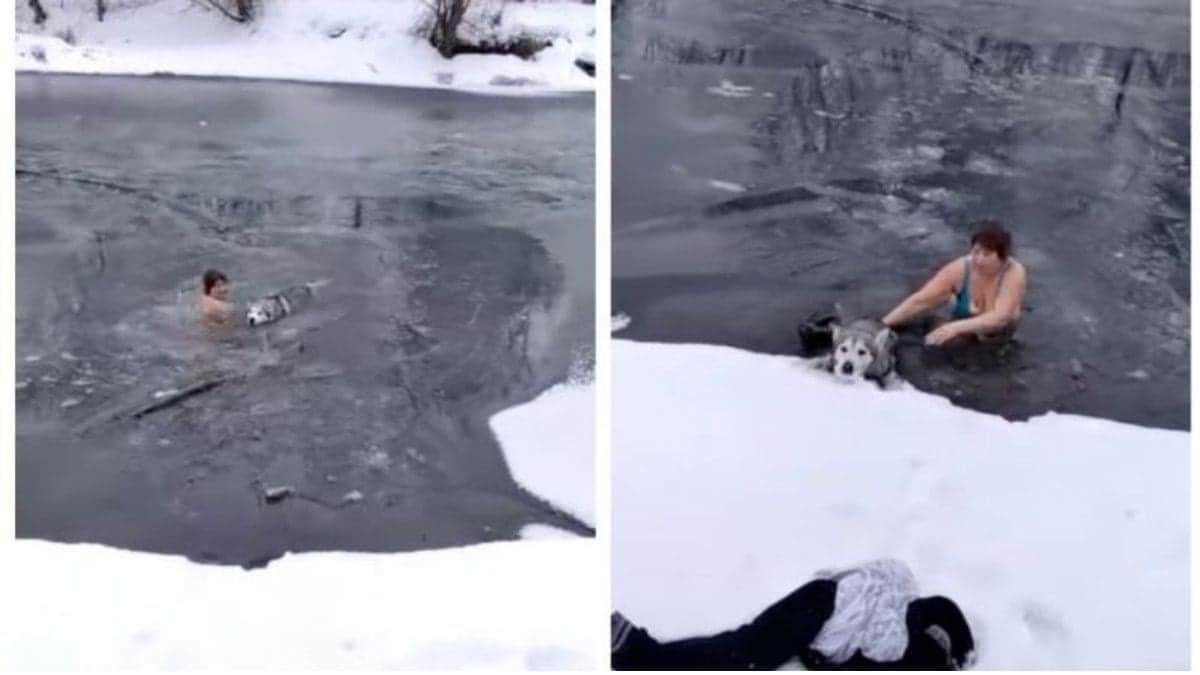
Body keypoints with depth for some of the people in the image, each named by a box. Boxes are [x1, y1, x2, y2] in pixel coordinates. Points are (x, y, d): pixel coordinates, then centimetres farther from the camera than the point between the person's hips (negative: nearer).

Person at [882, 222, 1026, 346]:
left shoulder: (1014, 272, -23)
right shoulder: (960, 269, -18)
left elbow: (999, 318, -34)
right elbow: (920, 301, -19)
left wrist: (956, 327, -48)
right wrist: (882, 325, -29)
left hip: (996, 345, 0)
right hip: (961, 338, 0)